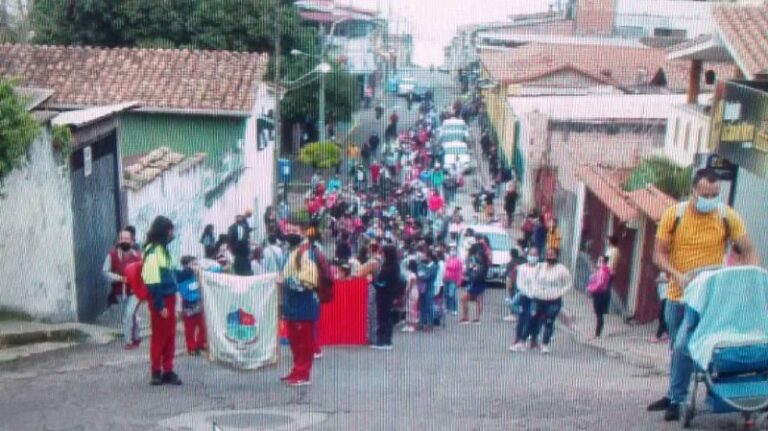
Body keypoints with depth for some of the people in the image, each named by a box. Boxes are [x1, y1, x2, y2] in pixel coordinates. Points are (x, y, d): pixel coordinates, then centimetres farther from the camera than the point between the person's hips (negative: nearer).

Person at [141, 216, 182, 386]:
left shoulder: (162, 249, 14)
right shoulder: (152, 251, -16)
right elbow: (153, 282, -19)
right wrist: (160, 305, -19)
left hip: (169, 298, 9)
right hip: (160, 300, -9)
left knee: (169, 336, 12)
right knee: (159, 336, 1)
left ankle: (168, 371, 19)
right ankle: (156, 373, 12)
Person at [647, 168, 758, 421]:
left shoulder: (728, 217, -8)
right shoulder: (673, 215, -6)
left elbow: (748, 251, -3)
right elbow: (659, 254, -5)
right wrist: (677, 275, -21)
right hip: (678, 294, 3)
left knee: (684, 347, -10)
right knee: (678, 347, 17)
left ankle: (676, 399, 5)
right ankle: (675, 395, 34)